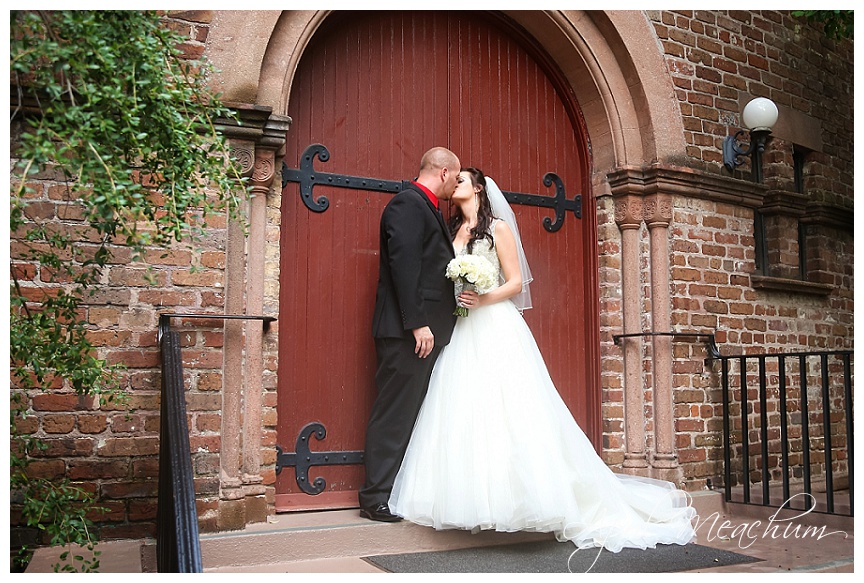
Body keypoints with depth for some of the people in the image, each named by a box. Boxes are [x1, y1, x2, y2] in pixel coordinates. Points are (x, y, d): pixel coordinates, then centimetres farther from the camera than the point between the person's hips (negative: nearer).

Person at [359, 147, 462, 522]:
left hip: (427, 329, 10)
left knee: (414, 412, 11)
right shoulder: (407, 204, -9)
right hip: (409, 331, -10)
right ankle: (377, 498, 1)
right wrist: (418, 323, -22)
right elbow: (403, 264, -18)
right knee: (395, 413, -6)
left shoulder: (427, 209, 22)